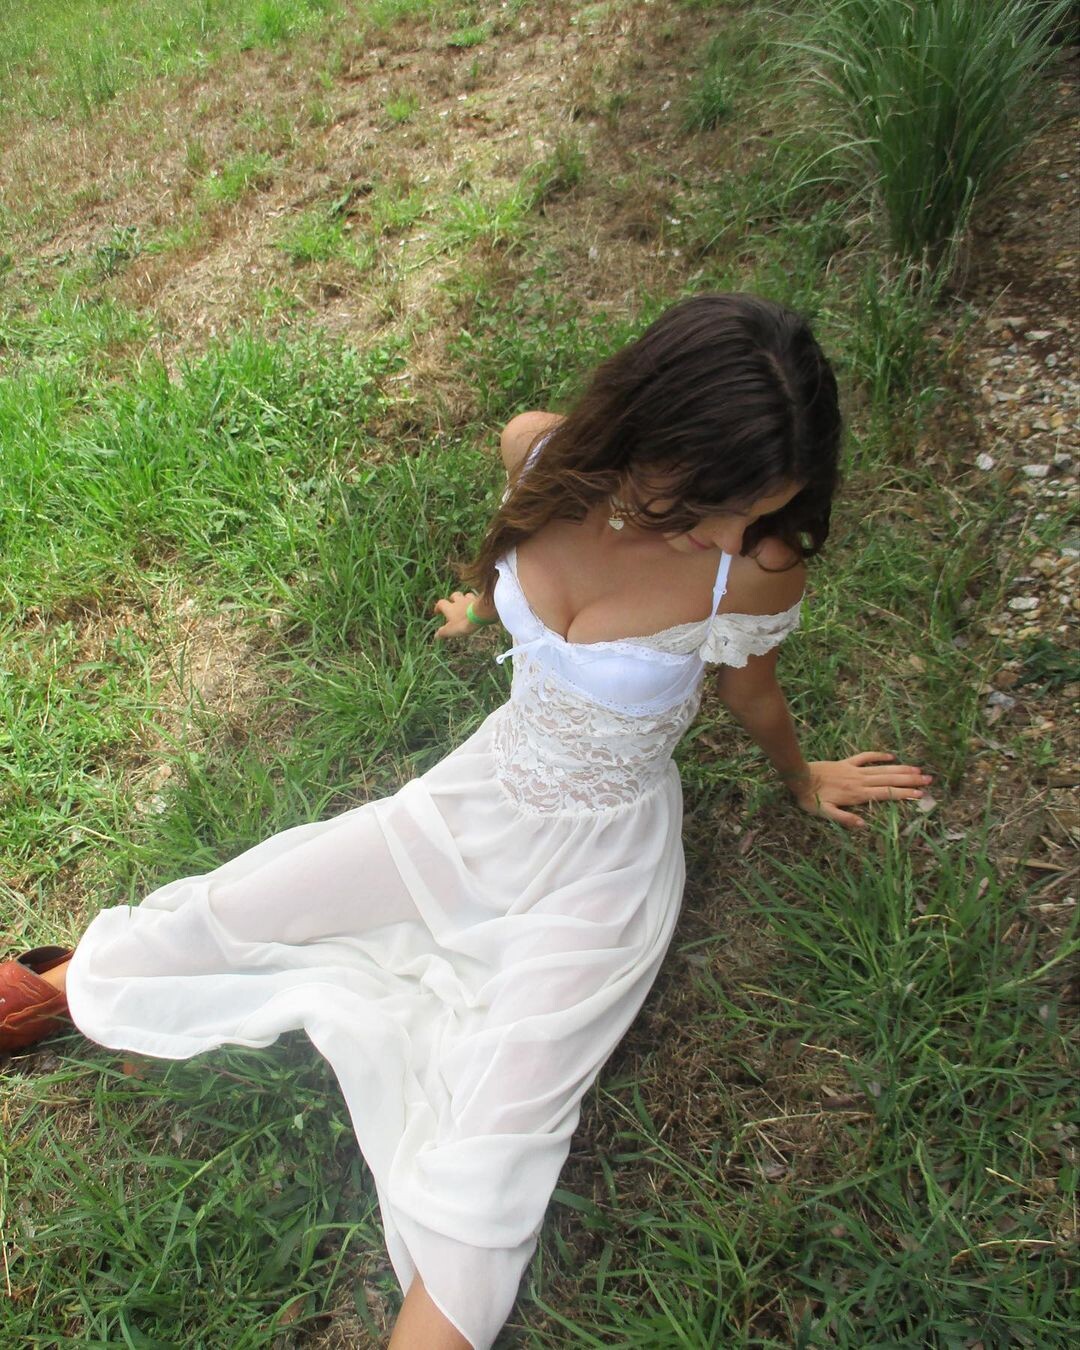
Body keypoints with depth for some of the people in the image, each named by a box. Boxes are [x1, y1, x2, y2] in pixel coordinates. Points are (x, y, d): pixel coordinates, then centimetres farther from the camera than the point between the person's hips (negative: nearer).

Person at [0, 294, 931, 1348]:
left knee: (494, 1147, -18)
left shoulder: (752, 569, -26)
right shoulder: (544, 454, -17)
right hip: (489, 789, 4)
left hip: (600, 864, -3)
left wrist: (802, 780, 16)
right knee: (232, 910, 7)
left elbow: (751, 698, -3)